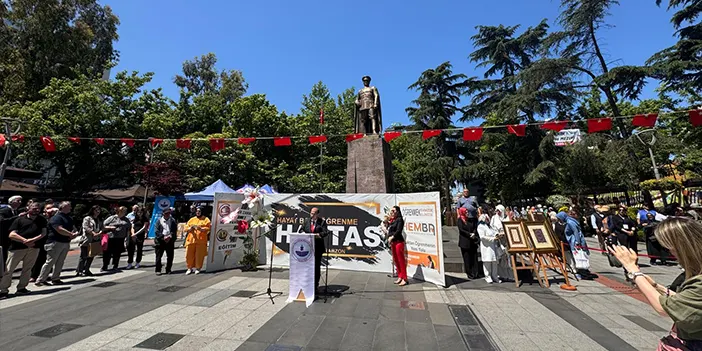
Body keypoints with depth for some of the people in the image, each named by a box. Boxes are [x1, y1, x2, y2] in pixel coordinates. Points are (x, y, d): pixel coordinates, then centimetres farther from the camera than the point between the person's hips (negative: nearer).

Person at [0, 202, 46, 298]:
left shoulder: (42, 220, 13)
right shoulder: (20, 219, 5)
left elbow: (44, 233, 4)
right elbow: (12, 235, -2)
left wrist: (33, 240, -14)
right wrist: (25, 241, -14)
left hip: (34, 247, 2)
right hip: (17, 247, -1)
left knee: (27, 269, 7)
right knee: (8, 269, 2)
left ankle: (21, 288, 17)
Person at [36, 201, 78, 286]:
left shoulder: (69, 218, 14)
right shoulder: (56, 218, -13)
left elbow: (73, 227, 20)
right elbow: (60, 230, -22)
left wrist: (76, 232, -2)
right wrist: (71, 234, -13)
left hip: (66, 243, 8)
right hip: (56, 242, -8)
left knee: (60, 262, 11)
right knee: (50, 262, -3)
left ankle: (55, 279, 19)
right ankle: (40, 280, 8)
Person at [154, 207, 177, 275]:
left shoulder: (173, 221, 7)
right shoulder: (159, 220, 5)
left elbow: (174, 231, 1)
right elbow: (157, 231, -2)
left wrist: (170, 236, -14)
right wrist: (163, 237, -13)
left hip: (170, 241, 1)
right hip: (160, 241, -1)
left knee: (170, 256, 5)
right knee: (158, 256, 3)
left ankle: (168, 270, 16)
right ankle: (158, 270, 14)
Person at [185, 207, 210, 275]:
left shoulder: (205, 219, 6)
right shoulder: (192, 219, 16)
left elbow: (208, 228, -5)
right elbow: (186, 228, 12)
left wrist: (200, 228, -19)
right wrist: (191, 228, -9)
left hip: (201, 240, -3)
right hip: (191, 239, 3)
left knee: (199, 255, -1)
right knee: (189, 254, 3)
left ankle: (197, 268, 12)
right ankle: (190, 268, 18)